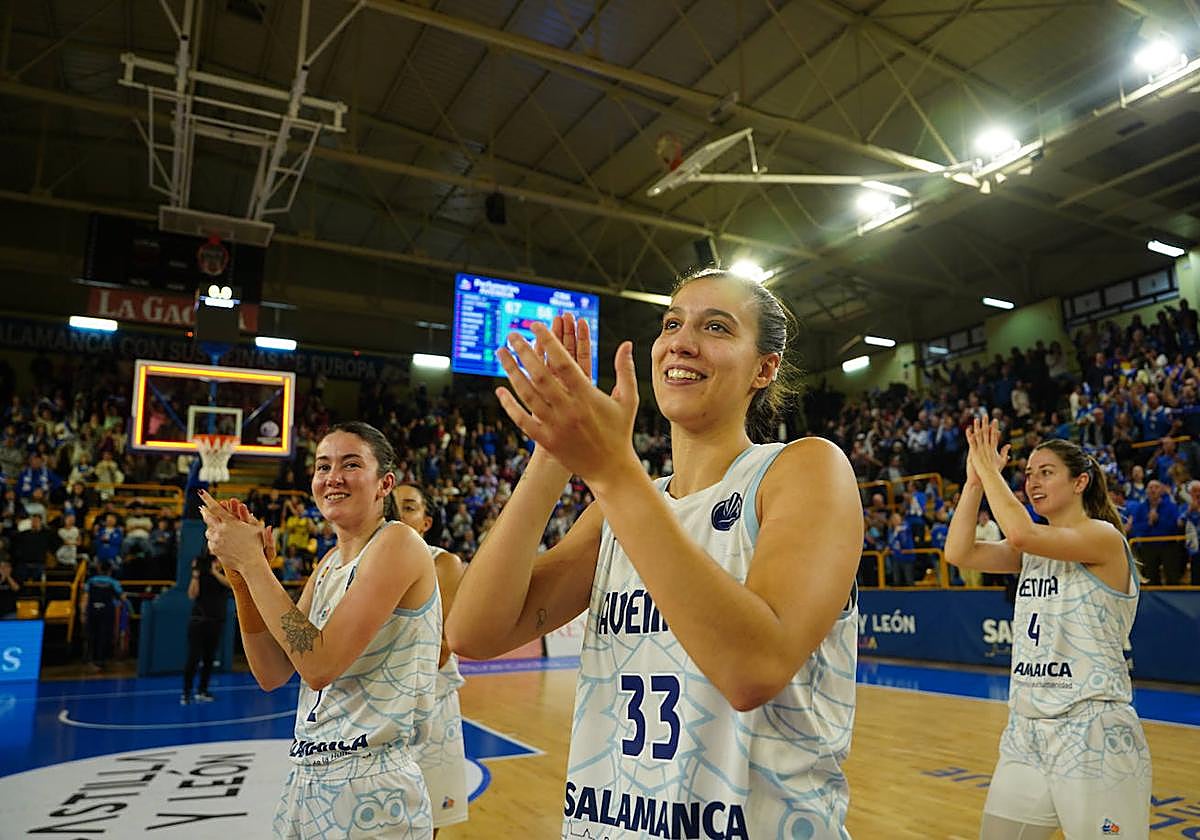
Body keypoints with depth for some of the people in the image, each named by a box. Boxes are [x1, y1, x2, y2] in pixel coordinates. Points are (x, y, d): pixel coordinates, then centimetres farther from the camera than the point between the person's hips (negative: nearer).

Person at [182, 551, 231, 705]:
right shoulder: (201, 569, -2)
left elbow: (230, 583, -16)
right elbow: (192, 594, -10)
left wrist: (214, 571, -19)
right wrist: (195, 574, -19)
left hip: (217, 621, 3)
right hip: (199, 619, -3)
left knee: (209, 658, 8)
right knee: (194, 657, -7)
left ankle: (202, 692, 18)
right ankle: (186, 693, -2)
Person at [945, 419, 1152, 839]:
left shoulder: (1104, 537, -10)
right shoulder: (1034, 550, 11)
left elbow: (1020, 532, -28)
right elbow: (959, 553, -2)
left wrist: (988, 467, -17)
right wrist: (975, 480, -5)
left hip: (1093, 732, -7)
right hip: (1026, 730, 7)